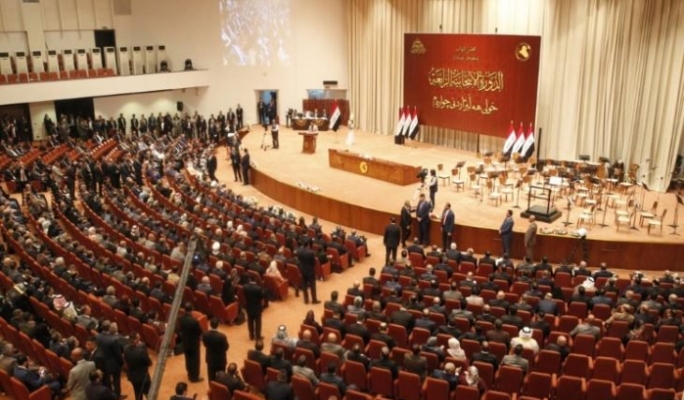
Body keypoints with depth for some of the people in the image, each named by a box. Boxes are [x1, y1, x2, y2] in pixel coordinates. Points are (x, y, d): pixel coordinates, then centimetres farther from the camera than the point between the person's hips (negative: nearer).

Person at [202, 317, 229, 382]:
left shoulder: (205, 334, -20)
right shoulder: (222, 336, -31)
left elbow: (205, 344, -2)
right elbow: (226, 347, -15)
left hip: (210, 359, 4)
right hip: (220, 360, -3)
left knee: (211, 378, 21)